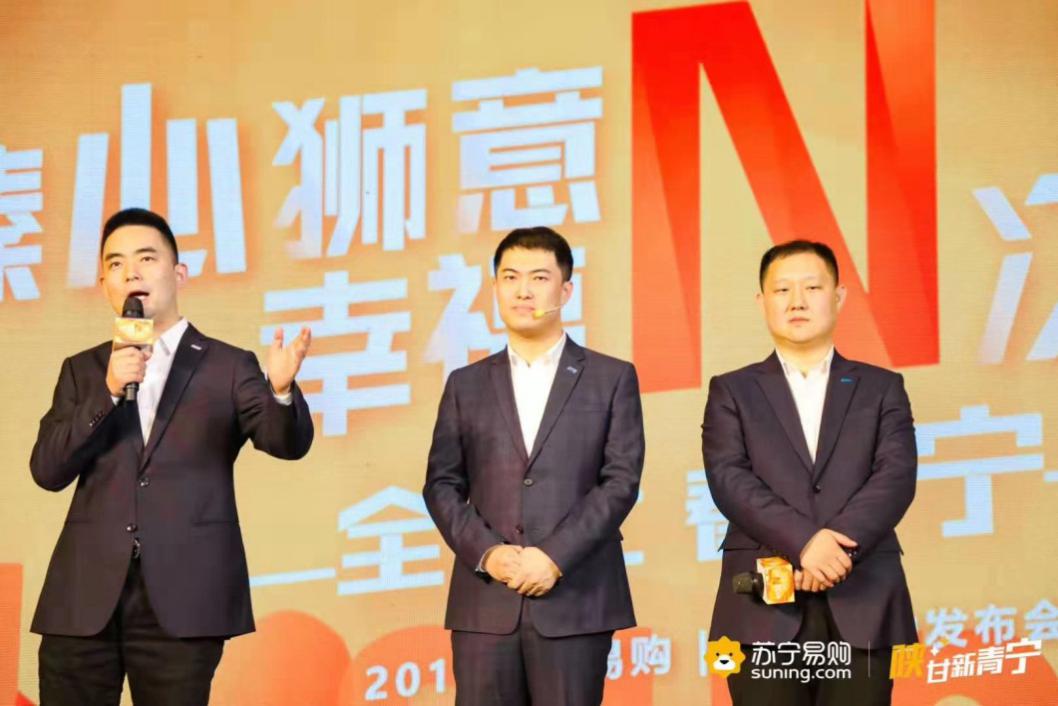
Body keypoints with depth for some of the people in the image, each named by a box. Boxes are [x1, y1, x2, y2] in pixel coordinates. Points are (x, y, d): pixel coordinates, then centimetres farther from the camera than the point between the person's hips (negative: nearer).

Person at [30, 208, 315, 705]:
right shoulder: (82, 370, 15)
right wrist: (108, 393, -10)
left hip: (183, 599, -2)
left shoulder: (228, 367, 7)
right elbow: (47, 470, 4)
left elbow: (286, 442, -6)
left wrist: (282, 388, -28)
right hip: (84, 597, 3)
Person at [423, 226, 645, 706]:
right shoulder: (466, 385, 15)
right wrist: (486, 554, -7)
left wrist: (554, 557, -11)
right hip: (484, 600, 2)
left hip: (575, 599, -2)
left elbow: (621, 480, -1)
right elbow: (442, 484, 10)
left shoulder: (612, 379, 8)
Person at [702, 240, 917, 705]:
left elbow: (897, 476, 0)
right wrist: (804, 542, -17)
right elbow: (729, 479, -3)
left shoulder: (881, 388, 15)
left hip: (863, 607, 1)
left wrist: (841, 545, -16)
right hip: (763, 609, 0)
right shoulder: (732, 391, 12)